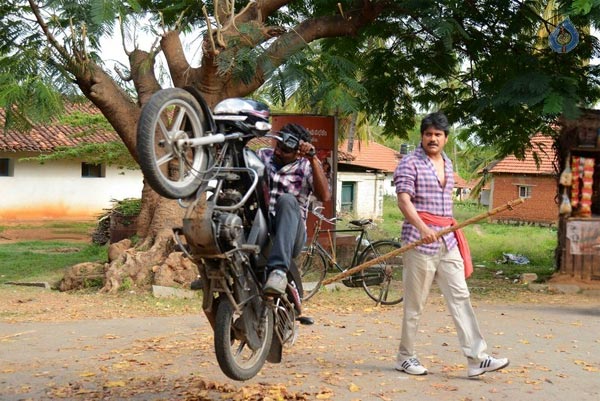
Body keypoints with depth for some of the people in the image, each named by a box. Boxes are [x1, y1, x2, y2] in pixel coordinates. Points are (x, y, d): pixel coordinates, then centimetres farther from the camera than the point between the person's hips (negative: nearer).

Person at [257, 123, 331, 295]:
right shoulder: (262, 155, 11)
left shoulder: (306, 166, 4)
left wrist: (312, 158, -18)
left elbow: (324, 196, -14)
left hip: (290, 234, -1)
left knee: (287, 200, -32)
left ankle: (279, 270, -44)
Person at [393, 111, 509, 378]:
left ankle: (476, 358, -4)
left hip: (447, 241, 7)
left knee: (460, 296, -1)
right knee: (415, 303, 1)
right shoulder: (410, 163, -6)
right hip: (419, 240, -6)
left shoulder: (447, 163, 17)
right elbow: (403, 200, -17)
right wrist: (422, 228, -31)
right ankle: (405, 357, 14)